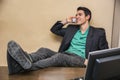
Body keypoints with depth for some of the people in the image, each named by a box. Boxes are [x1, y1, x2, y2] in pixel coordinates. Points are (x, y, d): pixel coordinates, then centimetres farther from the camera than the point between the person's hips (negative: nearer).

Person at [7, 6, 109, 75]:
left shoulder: (98, 32, 10)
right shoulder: (71, 28, 24)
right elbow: (54, 29, 30)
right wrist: (66, 21, 17)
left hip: (80, 60, -5)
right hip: (65, 55, 5)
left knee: (60, 56, -36)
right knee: (44, 50, -24)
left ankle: (27, 66, -56)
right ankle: (22, 60, -56)